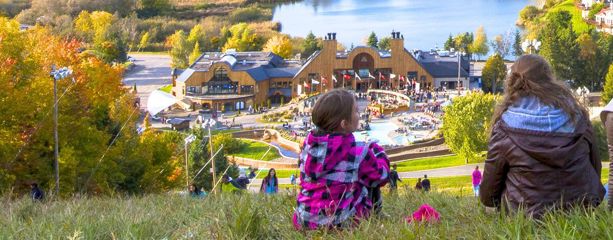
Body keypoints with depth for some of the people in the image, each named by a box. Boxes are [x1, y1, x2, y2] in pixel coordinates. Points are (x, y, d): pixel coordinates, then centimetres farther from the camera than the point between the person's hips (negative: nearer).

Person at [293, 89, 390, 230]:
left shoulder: (308, 145, 0)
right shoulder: (358, 152, -16)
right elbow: (381, 176, -1)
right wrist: (378, 152, 20)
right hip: (341, 223, -5)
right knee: (372, 179, 16)